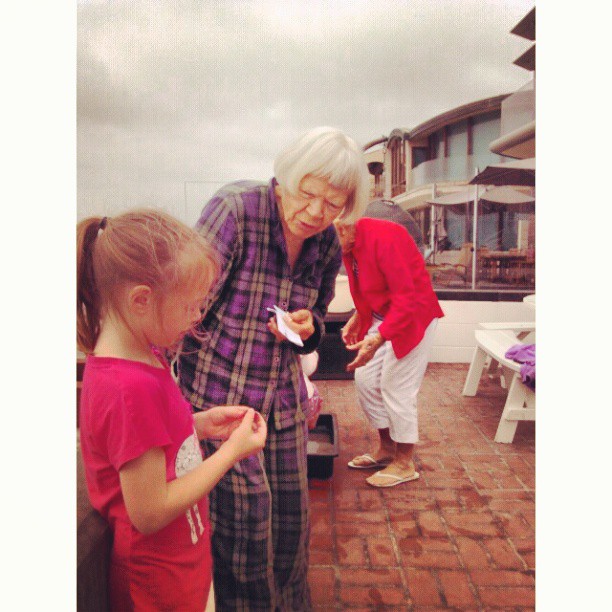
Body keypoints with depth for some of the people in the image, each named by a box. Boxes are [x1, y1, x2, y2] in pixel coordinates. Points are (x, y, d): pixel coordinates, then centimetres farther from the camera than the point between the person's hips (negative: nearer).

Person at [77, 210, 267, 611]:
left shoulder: (142, 354, -5)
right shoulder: (131, 388, -33)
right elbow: (149, 512, -27)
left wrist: (201, 424, -4)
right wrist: (231, 451, -21)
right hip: (161, 580, -8)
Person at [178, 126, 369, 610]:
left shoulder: (328, 246, 1)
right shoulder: (236, 208, -17)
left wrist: (306, 326, -7)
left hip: (283, 400, 5)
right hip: (218, 396, -5)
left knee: (290, 515, 14)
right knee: (243, 520, 3)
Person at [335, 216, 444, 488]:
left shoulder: (383, 238, -26)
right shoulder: (349, 247, 1)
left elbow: (406, 297, -29)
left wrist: (378, 339, -35)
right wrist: (358, 318, 3)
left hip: (413, 316, -9)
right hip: (381, 317, 9)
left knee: (396, 387, -5)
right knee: (365, 378, 8)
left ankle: (404, 464, 13)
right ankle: (386, 448, 27)